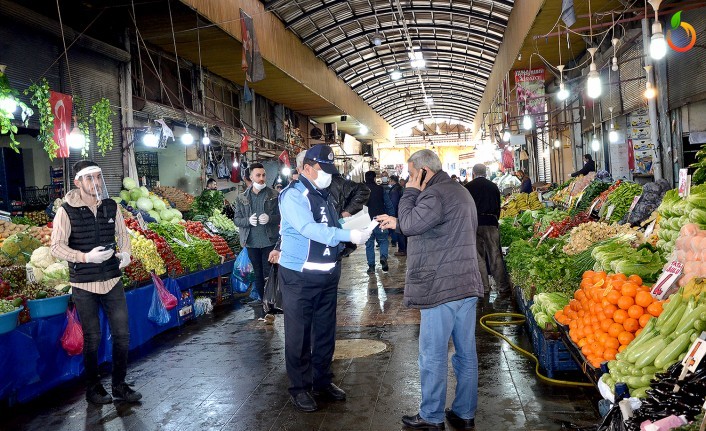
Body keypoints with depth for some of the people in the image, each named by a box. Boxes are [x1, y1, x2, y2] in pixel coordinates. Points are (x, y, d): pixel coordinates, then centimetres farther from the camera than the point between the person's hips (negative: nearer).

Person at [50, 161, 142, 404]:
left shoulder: (111, 207, 3)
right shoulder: (67, 211, -8)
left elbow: (123, 234, 14)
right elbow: (56, 247, -11)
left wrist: (126, 253, -5)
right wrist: (86, 257, -25)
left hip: (113, 281, 4)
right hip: (84, 285, -3)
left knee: (122, 334, 7)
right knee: (92, 338, 8)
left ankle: (119, 385, 23)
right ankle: (93, 387, 27)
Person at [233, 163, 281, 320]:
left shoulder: (274, 195, -2)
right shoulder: (242, 198, 5)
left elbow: (281, 216, -1)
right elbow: (236, 220, 5)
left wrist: (270, 218, -20)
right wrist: (248, 221, -15)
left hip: (269, 241, -3)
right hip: (251, 242, 3)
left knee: (268, 274, -1)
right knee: (258, 274, 12)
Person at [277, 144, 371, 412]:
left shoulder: (324, 195, 12)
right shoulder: (293, 194, -14)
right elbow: (309, 229, -29)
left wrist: (355, 227, -1)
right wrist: (349, 235, -34)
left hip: (328, 274, 8)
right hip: (300, 277, -8)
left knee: (325, 331, 17)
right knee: (299, 333, 3)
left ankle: (322, 380, 32)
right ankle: (299, 387, 19)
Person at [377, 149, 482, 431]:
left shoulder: (435, 194, -16)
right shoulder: (460, 191, 18)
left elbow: (410, 225, -18)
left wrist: (411, 192, -7)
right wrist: (398, 222, 21)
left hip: (441, 288, -10)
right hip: (468, 285, 10)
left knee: (433, 356, 2)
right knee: (466, 353, 13)